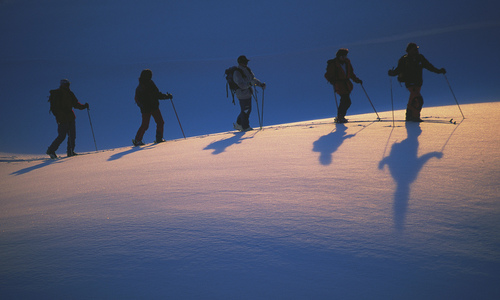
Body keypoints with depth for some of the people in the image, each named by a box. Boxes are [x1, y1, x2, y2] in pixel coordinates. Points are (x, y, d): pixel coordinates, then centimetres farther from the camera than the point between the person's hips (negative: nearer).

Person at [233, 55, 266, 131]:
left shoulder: (247, 70, 8)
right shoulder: (237, 73, -19)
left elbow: (253, 79, 16)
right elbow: (241, 85, -27)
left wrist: (261, 84, 3)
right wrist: (250, 83, -42)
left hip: (248, 94, 9)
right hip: (242, 95, -9)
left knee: (248, 110, 16)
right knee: (245, 111, -2)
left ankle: (238, 124, 29)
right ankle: (245, 127, 12)